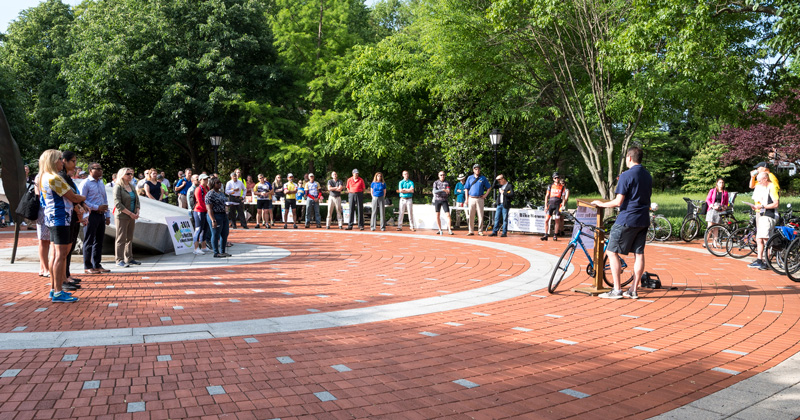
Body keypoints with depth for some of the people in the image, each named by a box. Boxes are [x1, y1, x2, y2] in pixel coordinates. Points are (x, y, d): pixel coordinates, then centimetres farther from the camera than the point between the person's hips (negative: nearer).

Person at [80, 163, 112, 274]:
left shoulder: (101, 183, 16)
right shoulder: (86, 183, -8)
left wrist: (107, 215, 15)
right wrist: (97, 207, -17)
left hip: (101, 215, 7)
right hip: (91, 215, -7)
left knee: (99, 241, 11)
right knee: (89, 242, -1)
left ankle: (97, 265, 19)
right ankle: (88, 266, 7)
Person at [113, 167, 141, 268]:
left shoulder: (132, 187, 14)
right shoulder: (118, 187, -8)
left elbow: (137, 200, 17)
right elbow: (118, 204, -16)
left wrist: (137, 212, 0)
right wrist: (130, 213, -16)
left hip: (132, 217, 7)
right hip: (121, 216, -7)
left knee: (129, 238, 11)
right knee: (121, 239, -4)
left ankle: (129, 258, 18)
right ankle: (119, 260, 0)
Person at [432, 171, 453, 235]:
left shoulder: (447, 183, 5)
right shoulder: (435, 182, 3)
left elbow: (448, 192, 1)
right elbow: (434, 191, -12)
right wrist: (442, 190, -24)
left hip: (444, 200, 0)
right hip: (437, 200, 0)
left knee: (448, 215, -11)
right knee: (437, 216, 2)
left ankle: (449, 229, -6)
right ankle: (440, 230, 11)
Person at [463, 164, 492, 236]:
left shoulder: (483, 178, 6)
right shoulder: (470, 178, 9)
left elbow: (489, 187, 12)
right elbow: (466, 189, 10)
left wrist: (485, 195, 0)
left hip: (480, 199, -1)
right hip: (471, 198, 1)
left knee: (480, 216, -2)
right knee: (470, 216, -1)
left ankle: (480, 231, 4)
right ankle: (470, 231, 5)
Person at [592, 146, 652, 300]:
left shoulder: (626, 175, -13)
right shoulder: (648, 175, 11)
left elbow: (619, 201, -18)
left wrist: (602, 204, -1)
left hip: (627, 219, -8)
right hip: (644, 220, 8)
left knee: (612, 252, 0)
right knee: (639, 254, 9)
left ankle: (617, 290, -3)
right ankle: (633, 290, 13)